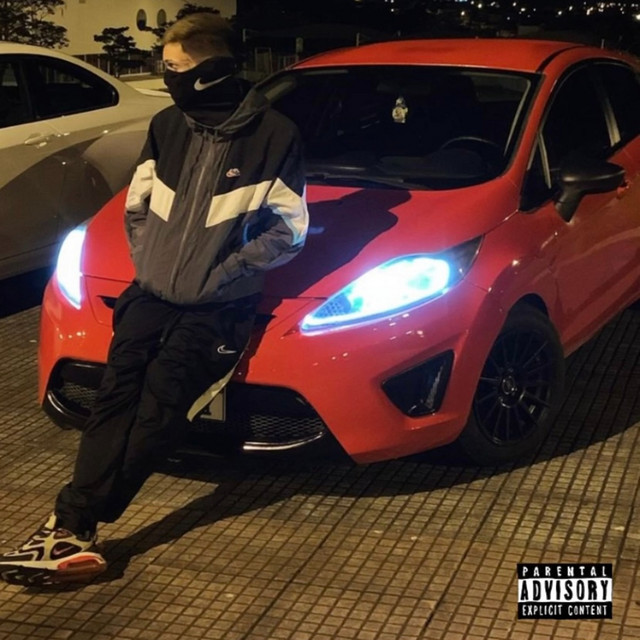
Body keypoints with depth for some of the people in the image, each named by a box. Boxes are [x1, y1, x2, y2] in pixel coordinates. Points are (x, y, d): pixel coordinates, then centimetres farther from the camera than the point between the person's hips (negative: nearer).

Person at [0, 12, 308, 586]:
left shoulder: (272, 135, -4)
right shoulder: (167, 127, 11)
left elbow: (287, 230, -4)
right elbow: (137, 209, 20)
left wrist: (218, 278, -12)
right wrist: (148, 265, 3)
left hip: (218, 303, -4)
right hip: (154, 291, 5)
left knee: (163, 389, -21)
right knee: (119, 386, -16)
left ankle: (76, 523, -24)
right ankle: (75, 526, -24)